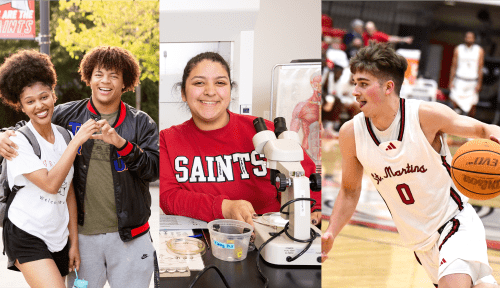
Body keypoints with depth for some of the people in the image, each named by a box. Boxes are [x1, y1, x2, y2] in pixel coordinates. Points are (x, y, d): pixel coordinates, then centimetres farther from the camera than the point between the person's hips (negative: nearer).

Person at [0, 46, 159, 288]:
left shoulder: (140, 123, 3)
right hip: (82, 234, 1)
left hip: (128, 237, 0)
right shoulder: (67, 115, 5)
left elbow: (154, 170, -8)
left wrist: (121, 143, -21)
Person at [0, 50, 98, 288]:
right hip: (26, 237, -6)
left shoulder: (63, 136, 7)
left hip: (58, 238, 6)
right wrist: (77, 141, -20)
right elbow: (51, 184, -22)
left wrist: (74, 242, 11)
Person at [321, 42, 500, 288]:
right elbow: (349, 190, 6)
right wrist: (330, 233, -5)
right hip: (419, 242, 4)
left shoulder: (426, 115, -19)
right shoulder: (350, 133, -9)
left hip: (456, 223, -3)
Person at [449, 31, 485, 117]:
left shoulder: (479, 51, 3)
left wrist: (479, 84, -4)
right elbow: (453, 67, 7)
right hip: (459, 80, 0)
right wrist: (451, 81, 2)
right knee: (455, 102, -14)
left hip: (473, 81, 0)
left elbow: (480, 68, 2)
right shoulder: (458, 49, 5)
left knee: (472, 105, 1)